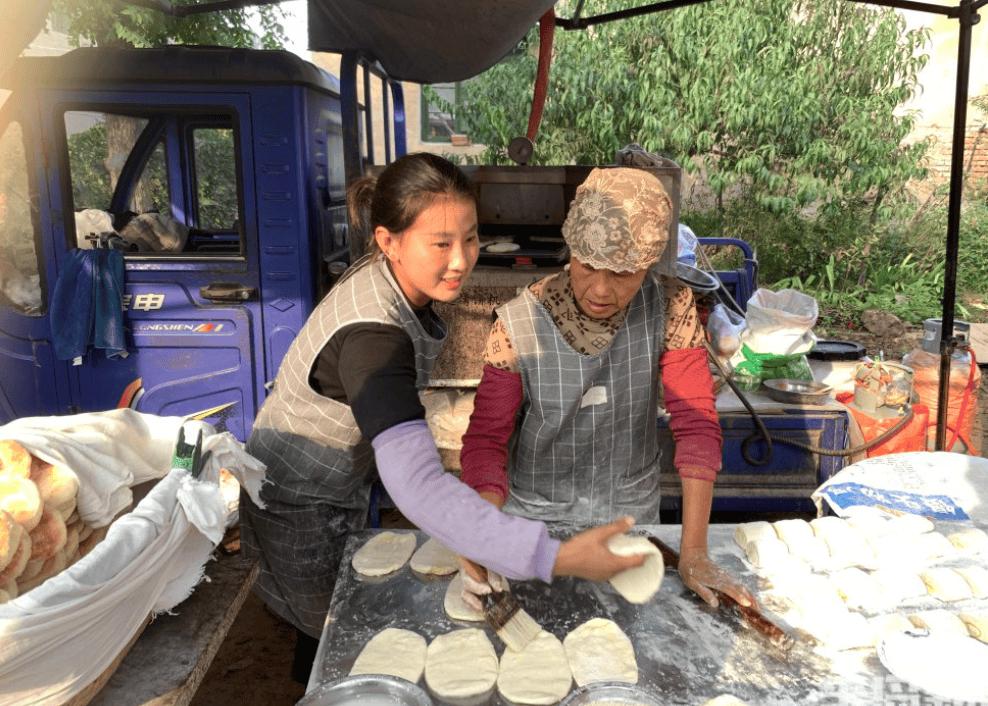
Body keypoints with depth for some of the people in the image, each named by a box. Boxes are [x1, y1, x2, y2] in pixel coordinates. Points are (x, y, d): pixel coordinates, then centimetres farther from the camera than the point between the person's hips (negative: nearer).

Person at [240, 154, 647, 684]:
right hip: (298, 505, -7)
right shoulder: (371, 336, -41)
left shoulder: (389, 281, -13)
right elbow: (419, 485, -52)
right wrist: (555, 559, -57)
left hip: (344, 483, 8)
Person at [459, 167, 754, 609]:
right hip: (536, 516, -1)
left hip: (633, 511, 2)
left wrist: (693, 551, -22)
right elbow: (487, 437, -18)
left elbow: (696, 425, -17)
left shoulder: (670, 309, -18)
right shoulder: (520, 324, -22)